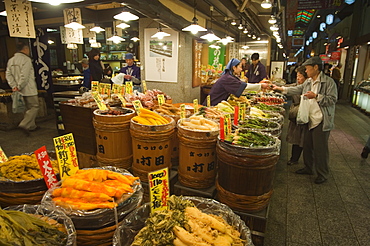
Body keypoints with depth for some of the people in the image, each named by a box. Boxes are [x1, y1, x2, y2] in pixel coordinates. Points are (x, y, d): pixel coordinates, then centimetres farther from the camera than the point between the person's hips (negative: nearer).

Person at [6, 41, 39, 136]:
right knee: (34, 107, -1)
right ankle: (24, 124, -12)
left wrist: (14, 86, 3)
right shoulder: (26, 59, -13)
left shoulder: (11, 60, 13)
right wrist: (19, 87, -13)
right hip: (29, 90, -9)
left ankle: (32, 126, 23)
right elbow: (24, 76, -21)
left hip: (21, 90, 9)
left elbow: (8, 75, 9)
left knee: (29, 108, 17)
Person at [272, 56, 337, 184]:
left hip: (322, 121, -8)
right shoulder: (308, 82, 11)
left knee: (320, 148, -1)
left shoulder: (329, 82, -12)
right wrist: (281, 89, 18)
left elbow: (332, 100, -16)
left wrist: (316, 96, -23)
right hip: (310, 119, 8)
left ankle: (322, 174, 16)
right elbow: (297, 89, 21)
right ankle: (308, 168, 34)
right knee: (307, 145, 17)